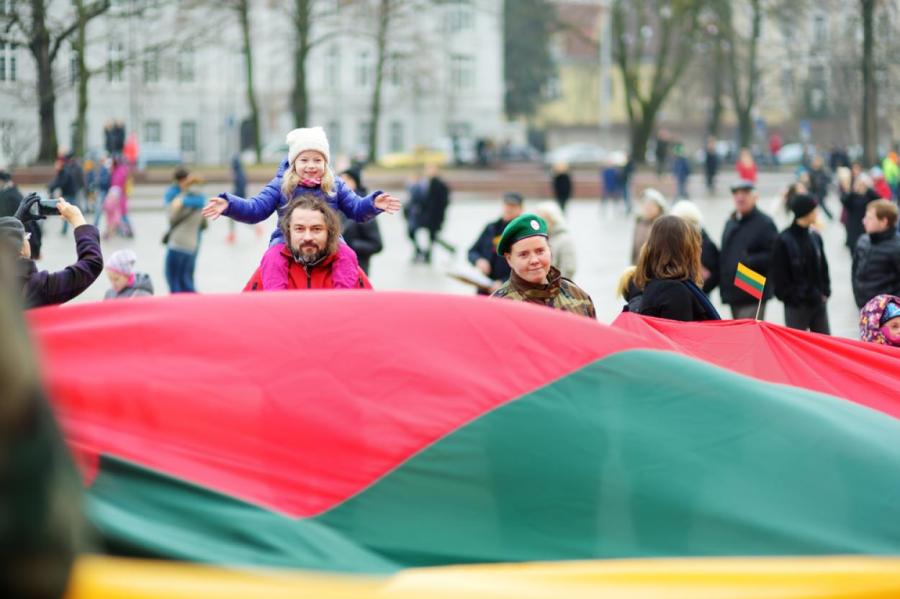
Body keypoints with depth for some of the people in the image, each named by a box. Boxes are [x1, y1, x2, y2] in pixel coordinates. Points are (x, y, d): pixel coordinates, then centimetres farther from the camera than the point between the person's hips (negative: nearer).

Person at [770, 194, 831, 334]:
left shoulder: (815, 237, 6)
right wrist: (790, 297, -13)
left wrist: (825, 292, 3)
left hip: (819, 301, 6)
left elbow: (823, 267, 14)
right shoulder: (784, 240, -12)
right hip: (796, 305, -6)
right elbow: (779, 275, -10)